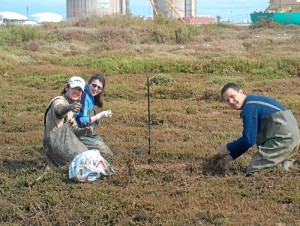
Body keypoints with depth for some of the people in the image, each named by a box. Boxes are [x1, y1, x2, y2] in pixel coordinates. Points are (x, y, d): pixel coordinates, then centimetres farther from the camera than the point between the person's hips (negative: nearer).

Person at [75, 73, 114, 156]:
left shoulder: (91, 97, 10)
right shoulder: (84, 97, -19)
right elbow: (81, 121, -23)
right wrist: (99, 116, -15)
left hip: (89, 134, 10)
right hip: (81, 135, -10)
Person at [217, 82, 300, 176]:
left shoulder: (249, 107, -13)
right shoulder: (254, 102, 19)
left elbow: (249, 140, -15)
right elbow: (251, 138, 23)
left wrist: (227, 148, -1)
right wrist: (231, 156, 19)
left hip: (282, 139, -11)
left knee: (252, 172, -9)